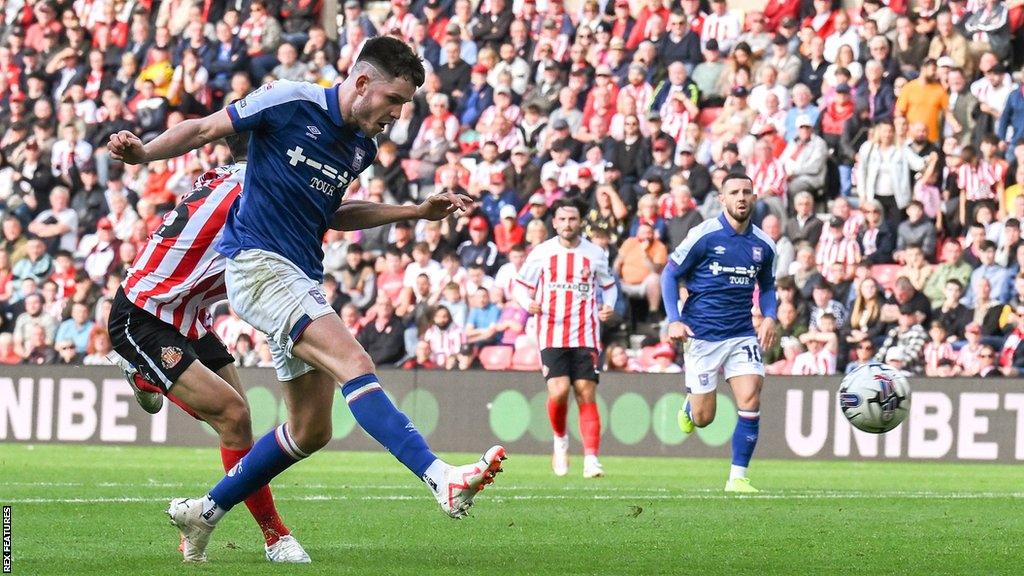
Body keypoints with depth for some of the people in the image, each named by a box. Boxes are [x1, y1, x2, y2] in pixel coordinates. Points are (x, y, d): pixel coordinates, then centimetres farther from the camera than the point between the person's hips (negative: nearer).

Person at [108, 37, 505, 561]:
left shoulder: (361, 148, 11)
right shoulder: (290, 103, -10)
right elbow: (205, 129, -3)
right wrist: (143, 153, -19)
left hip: (303, 281, 9)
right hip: (258, 262, -9)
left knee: (311, 430, 10)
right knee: (353, 363, -26)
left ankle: (205, 512, 24)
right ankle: (442, 480, -39)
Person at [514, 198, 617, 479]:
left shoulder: (595, 254, 8)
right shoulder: (541, 253, 6)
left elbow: (609, 285, 20)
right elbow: (521, 286, 12)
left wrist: (608, 306, -1)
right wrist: (528, 303, -10)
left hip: (585, 336, 1)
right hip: (552, 336, -1)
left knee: (586, 393, -8)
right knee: (558, 391, -15)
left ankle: (591, 458, -9)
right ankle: (560, 440, 14)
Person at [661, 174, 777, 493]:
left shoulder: (763, 244, 4)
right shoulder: (704, 236, -9)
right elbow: (670, 274, -2)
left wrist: (769, 317, 1)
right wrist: (674, 320, -13)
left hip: (743, 335, 3)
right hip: (702, 335, -3)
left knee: (750, 402, -15)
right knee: (704, 418, 2)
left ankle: (738, 478, -5)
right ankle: (690, 405, 40)